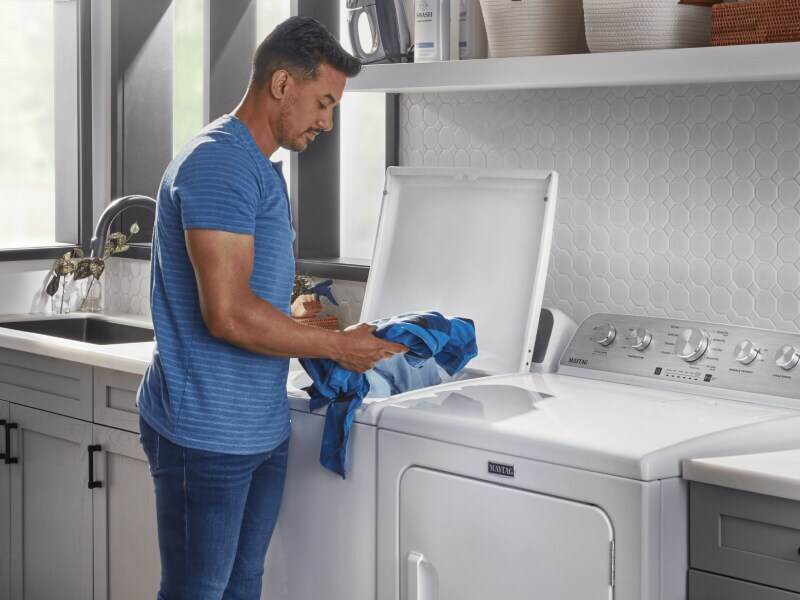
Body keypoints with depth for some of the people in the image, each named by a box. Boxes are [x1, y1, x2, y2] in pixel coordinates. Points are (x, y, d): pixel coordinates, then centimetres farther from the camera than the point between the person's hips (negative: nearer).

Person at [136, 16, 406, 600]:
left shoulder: (261, 169, 15)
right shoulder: (219, 164, -18)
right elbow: (228, 314, -25)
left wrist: (316, 330, 8)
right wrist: (337, 345, -15)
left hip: (262, 429, 10)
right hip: (207, 434, -10)